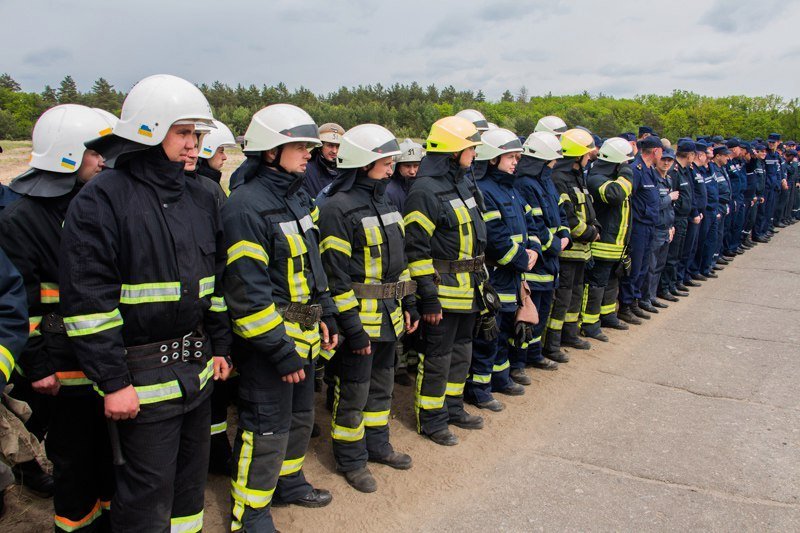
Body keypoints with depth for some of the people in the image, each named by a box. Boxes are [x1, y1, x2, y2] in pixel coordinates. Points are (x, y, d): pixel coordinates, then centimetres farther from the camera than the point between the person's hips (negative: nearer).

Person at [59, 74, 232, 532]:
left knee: (191, 475, 20)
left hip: (197, 368, 7)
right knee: (148, 490, 5)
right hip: (143, 374, -6)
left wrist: (220, 346, 13)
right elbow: (87, 300, -16)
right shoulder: (101, 199, -13)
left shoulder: (199, 198, 9)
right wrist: (112, 381, -16)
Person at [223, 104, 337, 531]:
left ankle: (287, 480, 43)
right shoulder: (245, 206, -21)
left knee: (299, 416, 22)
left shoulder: (297, 197, 9)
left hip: (302, 334, 9)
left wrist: (326, 313, 13)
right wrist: (279, 347, -21)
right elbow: (247, 290, -23)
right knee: (266, 427, 2)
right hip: (267, 339, -9)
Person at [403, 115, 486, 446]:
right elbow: (416, 250, -20)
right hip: (443, 290, -9)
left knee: (461, 350, 19)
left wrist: (479, 277, 21)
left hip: (468, 289, 9)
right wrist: (428, 298, -21)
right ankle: (431, 419, 18)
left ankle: (453, 407, 35)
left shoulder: (460, 184, 13)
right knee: (437, 356, 2)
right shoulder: (424, 191, -17)